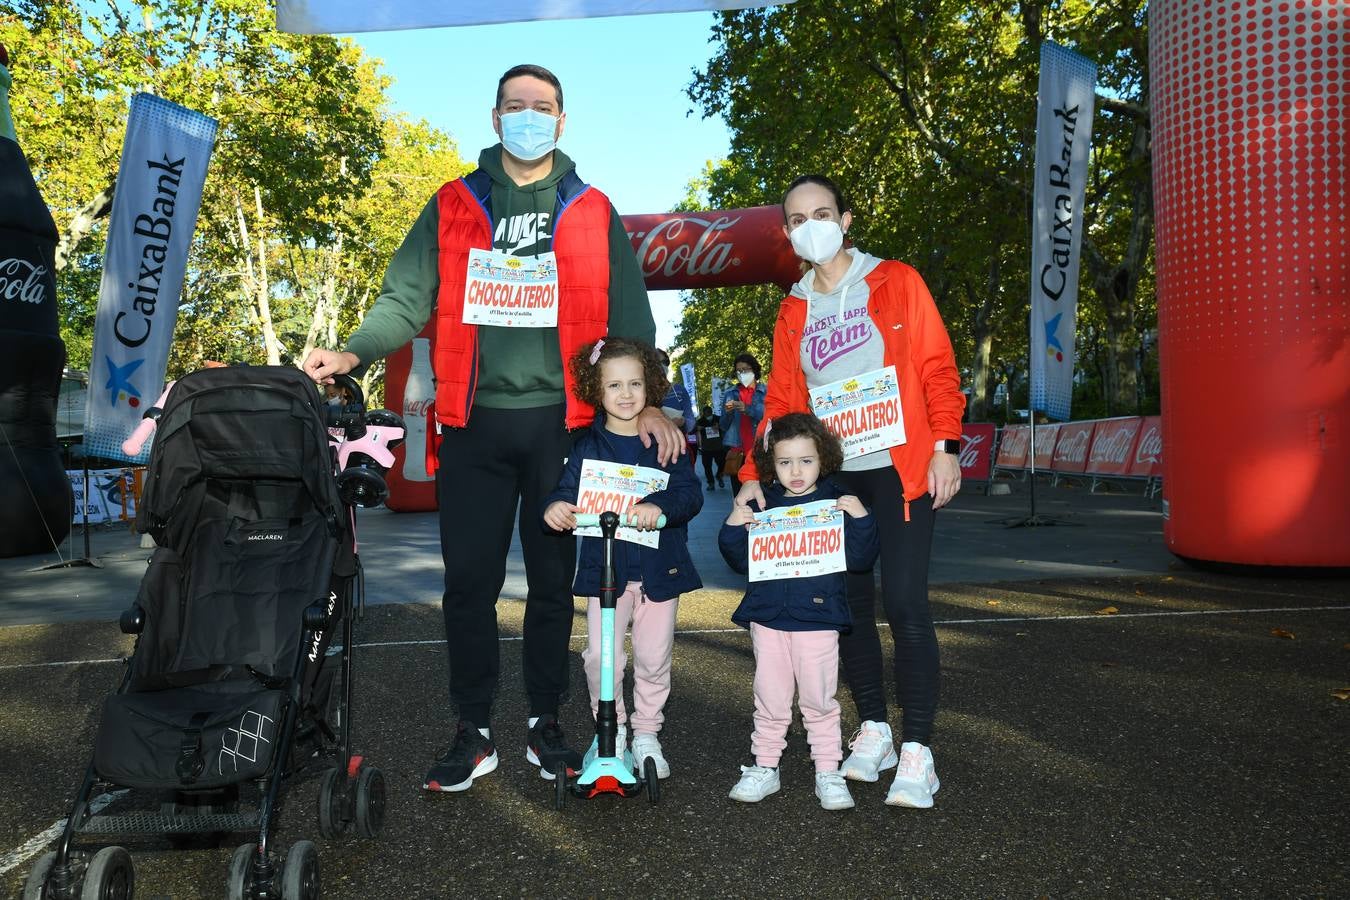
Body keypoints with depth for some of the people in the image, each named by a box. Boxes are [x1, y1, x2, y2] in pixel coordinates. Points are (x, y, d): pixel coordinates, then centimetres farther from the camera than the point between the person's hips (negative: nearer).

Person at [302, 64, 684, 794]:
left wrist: (646, 400, -7)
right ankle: (474, 732, 17)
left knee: (553, 579, 8)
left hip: (560, 422, 0)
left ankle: (545, 724, 23)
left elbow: (628, 317, 6)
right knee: (469, 582, 3)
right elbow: (407, 297, 3)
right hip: (475, 421, 0)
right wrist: (353, 352, -16)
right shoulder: (453, 206, 10)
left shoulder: (592, 212, 9)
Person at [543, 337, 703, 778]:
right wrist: (555, 507, -30)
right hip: (604, 567, 0)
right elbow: (569, 490, -7)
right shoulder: (587, 446, 2)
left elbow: (690, 493, -13)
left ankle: (646, 733, 28)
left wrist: (659, 506, -33)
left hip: (658, 568, 0)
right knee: (600, 655, -4)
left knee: (654, 656, 8)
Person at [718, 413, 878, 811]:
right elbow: (740, 561, 7)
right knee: (770, 700, 12)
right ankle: (764, 767, 25)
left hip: (818, 619, -2)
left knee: (819, 701, 7)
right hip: (768, 617, 2)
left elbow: (861, 559, -5)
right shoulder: (762, 506, 5)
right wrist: (733, 528, -10)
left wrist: (860, 519, -19)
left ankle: (828, 773, 19)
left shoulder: (836, 504, -2)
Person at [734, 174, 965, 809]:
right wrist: (756, 473, -1)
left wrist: (945, 447, -11)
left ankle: (916, 750, -3)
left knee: (904, 603, -11)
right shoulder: (793, 312, 14)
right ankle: (872, 730, 20)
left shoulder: (896, 282, 4)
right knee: (849, 603, 6)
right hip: (831, 475, 4)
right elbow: (782, 400, 10)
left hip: (899, 467, -4)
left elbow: (937, 368, 0)